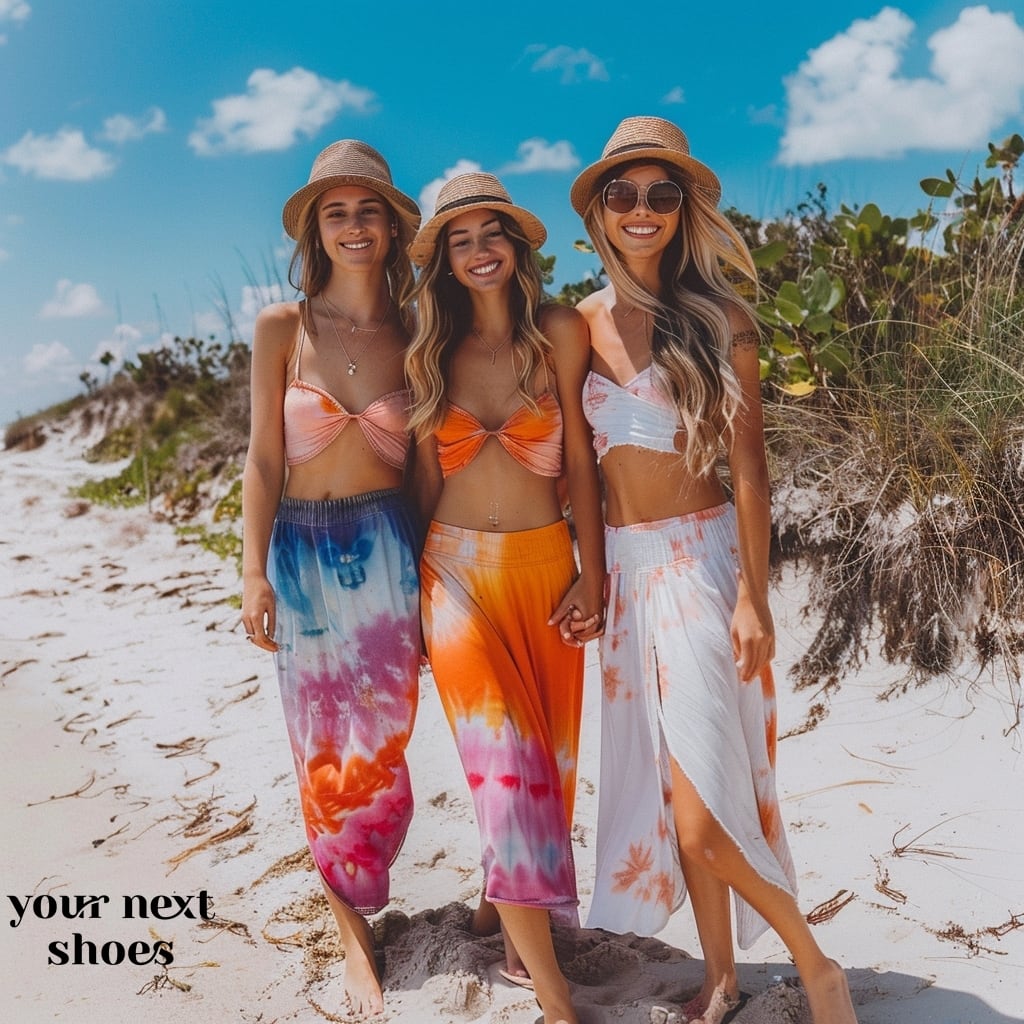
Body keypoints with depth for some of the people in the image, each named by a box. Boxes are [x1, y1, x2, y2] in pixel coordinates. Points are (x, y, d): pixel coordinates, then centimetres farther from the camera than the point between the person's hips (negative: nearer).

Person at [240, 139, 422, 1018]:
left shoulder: (416, 334, 2)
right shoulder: (283, 328, -2)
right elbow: (264, 460, -1)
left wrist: (431, 578, 4)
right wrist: (254, 572, -7)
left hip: (390, 548, 1)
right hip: (302, 550, 0)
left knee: (381, 745, 6)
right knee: (324, 751, 7)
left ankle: (358, 911, 29)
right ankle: (353, 928, 22)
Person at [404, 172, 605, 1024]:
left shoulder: (560, 332, -1)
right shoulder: (431, 353, 6)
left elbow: (580, 459, -2)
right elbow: (427, 477, 9)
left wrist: (592, 573, -6)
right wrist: (416, 593, 11)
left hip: (544, 565, 0)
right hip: (457, 570, 0)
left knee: (547, 755, 9)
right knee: (503, 760, -8)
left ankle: (520, 911, 34)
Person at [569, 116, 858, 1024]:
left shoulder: (719, 317, -5)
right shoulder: (583, 321, 7)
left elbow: (748, 463, -7)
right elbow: (576, 453, 11)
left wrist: (753, 595, -13)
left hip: (700, 556, -5)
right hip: (623, 562, 5)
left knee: (700, 799, -10)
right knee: (667, 784, 10)